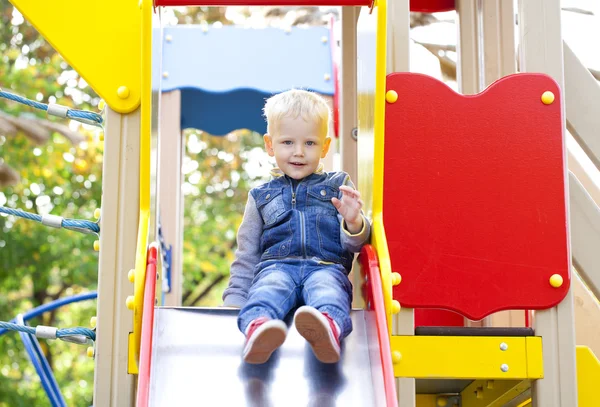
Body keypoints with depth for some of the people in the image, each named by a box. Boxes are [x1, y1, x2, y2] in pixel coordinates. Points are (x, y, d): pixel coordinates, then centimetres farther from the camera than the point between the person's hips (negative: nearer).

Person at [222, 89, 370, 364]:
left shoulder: (338, 187, 20)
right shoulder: (261, 196, 25)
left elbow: (353, 245, 14)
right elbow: (246, 254, 26)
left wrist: (354, 223, -11)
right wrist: (235, 299, 13)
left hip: (326, 266, -1)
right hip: (276, 266, 1)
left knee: (327, 288, -38)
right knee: (268, 289, -36)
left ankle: (328, 326, -72)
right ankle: (258, 328, -69)